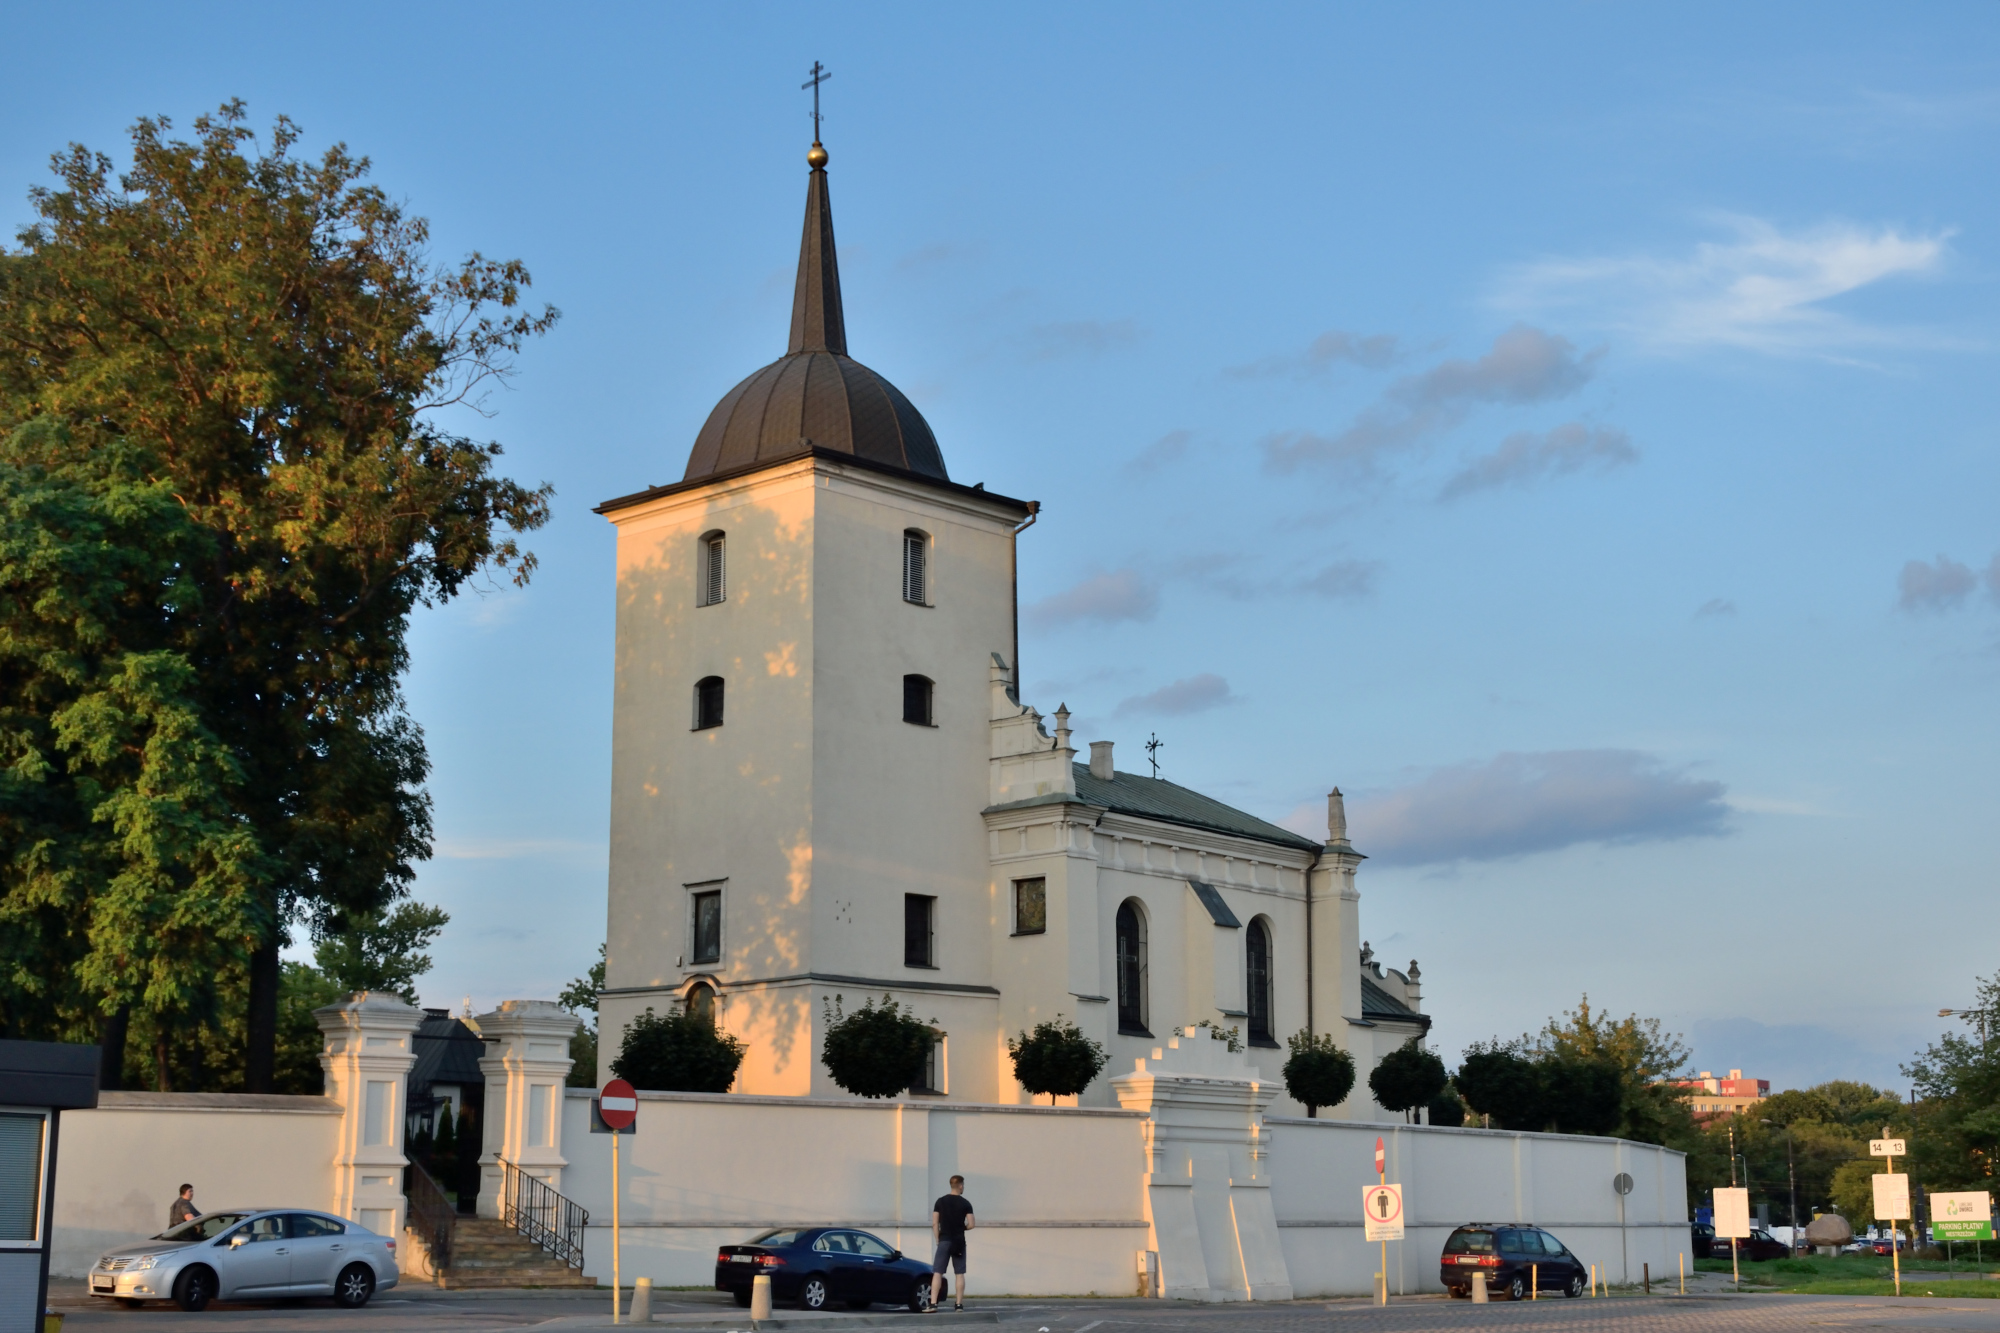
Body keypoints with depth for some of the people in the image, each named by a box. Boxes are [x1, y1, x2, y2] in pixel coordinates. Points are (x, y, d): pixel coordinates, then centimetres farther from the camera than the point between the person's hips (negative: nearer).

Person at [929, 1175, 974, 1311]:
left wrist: (938, 1240, 7)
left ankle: (933, 1303, -12)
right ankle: (959, 1304, 7)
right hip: (959, 1242, 0)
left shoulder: (940, 1201, 3)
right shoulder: (965, 1203, -1)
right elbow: (971, 1224, -5)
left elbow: (934, 1224, -1)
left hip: (944, 1240, 0)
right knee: (960, 1274, 8)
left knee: (937, 1273, -2)